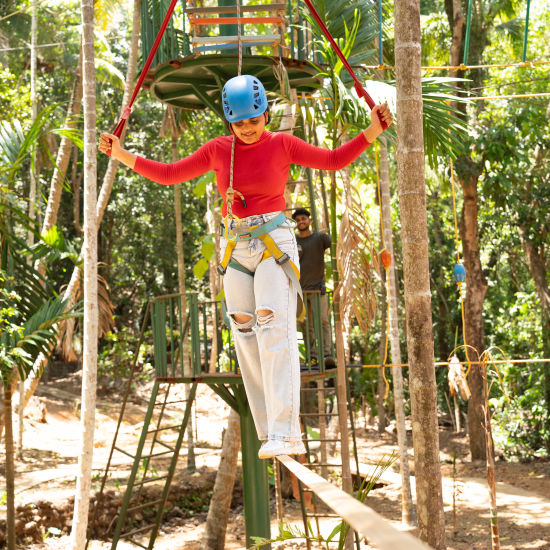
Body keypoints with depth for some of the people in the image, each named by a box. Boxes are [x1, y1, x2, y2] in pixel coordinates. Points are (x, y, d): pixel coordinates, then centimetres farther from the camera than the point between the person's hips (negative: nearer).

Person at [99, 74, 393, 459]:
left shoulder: (283, 144, 0)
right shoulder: (218, 150, 6)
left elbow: (335, 160, 5)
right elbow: (169, 174, 14)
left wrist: (372, 132, -5)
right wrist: (123, 156, 8)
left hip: (275, 245, -4)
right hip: (236, 249, 4)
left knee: (276, 331, -19)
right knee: (246, 341, 0)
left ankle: (285, 433, -25)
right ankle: (269, 434, 6)